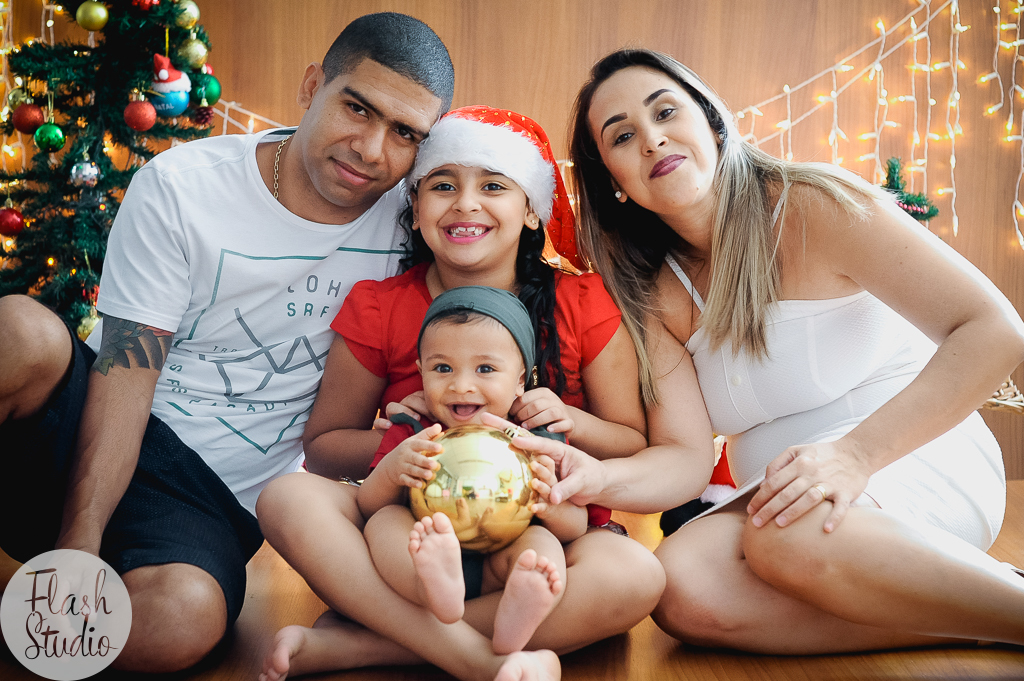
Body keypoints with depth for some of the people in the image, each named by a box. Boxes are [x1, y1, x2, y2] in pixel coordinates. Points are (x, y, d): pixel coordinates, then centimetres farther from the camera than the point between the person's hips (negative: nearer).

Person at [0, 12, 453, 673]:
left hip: (219, 501, 2)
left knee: (185, 618, -32)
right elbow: (124, 376, -13)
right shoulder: (180, 187, -8)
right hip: (102, 447, -1)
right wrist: (79, 543, -23)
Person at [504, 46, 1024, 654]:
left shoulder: (814, 204, -10)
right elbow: (684, 459, -6)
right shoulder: (657, 296, 3)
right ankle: (965, 610, -14)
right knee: (681, 586, -27)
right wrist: (597, 479, -30)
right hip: (782, 499, 5)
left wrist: (855, 453, -28)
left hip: (921, 464, -5)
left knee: (789, 533, -36)